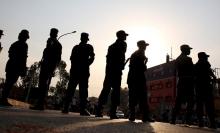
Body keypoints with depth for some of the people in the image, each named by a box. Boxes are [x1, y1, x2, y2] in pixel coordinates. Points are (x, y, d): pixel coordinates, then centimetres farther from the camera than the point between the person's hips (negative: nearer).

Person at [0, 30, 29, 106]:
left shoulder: (14, 44, 18)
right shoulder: (24, 45, -5)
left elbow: (10, 54, 19)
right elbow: (23, 57, -12)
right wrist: (23, 70, -11)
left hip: (10, 65, 8)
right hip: (16, 66, -7)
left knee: (8, 83, 11)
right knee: (10, 83, -8)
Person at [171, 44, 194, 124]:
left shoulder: (177, 59, 14)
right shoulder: (188, 59, -8)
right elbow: (192, 71, -6)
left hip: (180, 81, 7)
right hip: (188, 82, -7)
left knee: (178, 101, 8)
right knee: (190, 101, 0)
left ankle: (173, 119, 5)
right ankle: (188, 120, -2)